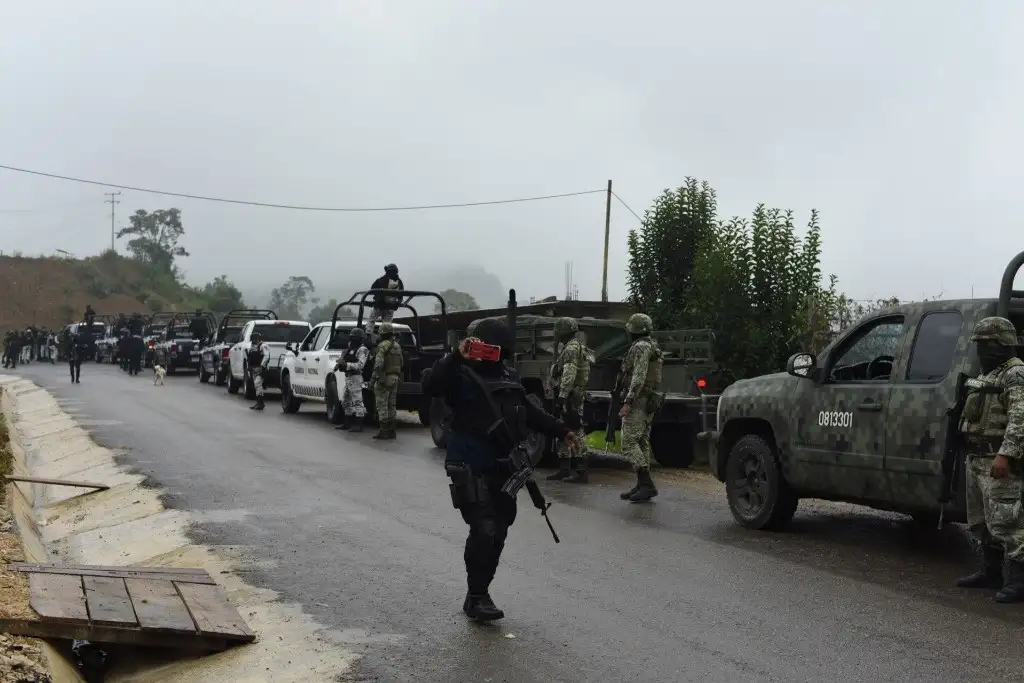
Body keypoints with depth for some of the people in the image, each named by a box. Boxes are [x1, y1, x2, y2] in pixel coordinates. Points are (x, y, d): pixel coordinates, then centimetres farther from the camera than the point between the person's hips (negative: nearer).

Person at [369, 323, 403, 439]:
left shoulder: (383, 346, -13)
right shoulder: (397, 346, 13)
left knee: (382, 405, -4)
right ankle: (391, 431, 13)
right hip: (395, 378, 8)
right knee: (391, 405, 11)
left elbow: (378, 364, -22)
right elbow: (401, 363, 17)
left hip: (384, 378, -8)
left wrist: (373, 378, -20)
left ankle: (384, 431, -6)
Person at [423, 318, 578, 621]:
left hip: (503, 468, 8)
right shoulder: (461, 374, -8)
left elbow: (529, 411, 27)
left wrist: (560, 430, 28)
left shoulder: (510, 377, 14)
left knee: (499, 531, 10)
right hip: (470, 468, -7)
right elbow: (430, 385, -27)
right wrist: (457, 356, -35)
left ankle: (478, 595, 23)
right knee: (484, 529, -15)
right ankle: (477, 597, -2)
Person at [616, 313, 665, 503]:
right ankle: (643, 486, 13)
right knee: (642, 443, 11)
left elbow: (639, 377, -22)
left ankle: (646, 484, -17)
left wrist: (628, 402, -23)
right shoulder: (652, 347, 19)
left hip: (638, 402, -10)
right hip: (649, 403, 10)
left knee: (629, 442, -12)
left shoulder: (641, 347, -13)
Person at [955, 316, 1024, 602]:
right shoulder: (987, 375, 20)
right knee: (982, 521, 16)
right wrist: (971, 455, 22)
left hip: (999, 462, -10)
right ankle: (990, 573, 25)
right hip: (977, 460, 10)